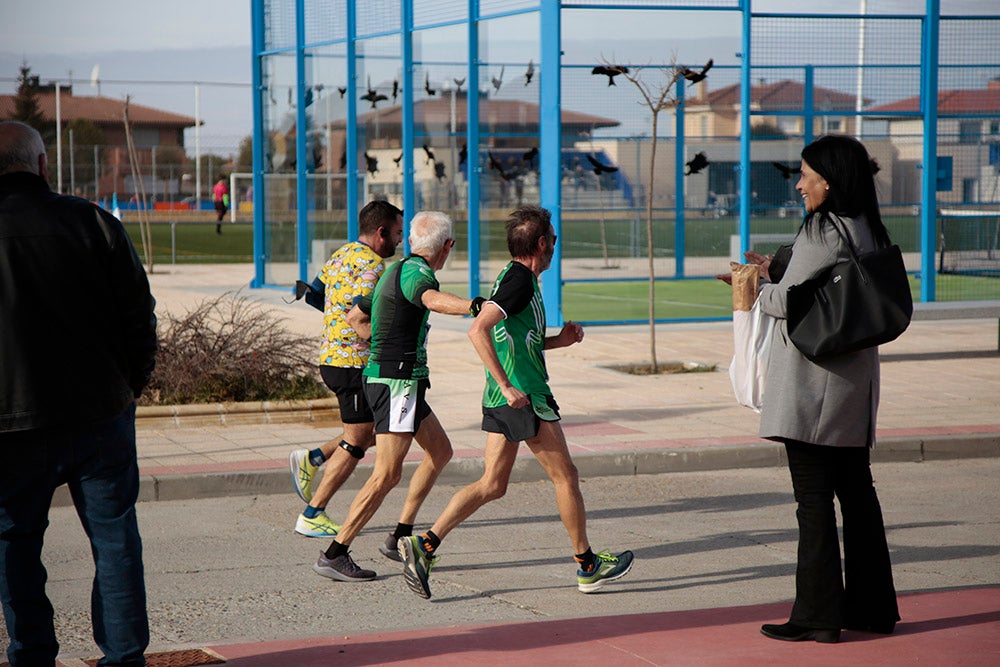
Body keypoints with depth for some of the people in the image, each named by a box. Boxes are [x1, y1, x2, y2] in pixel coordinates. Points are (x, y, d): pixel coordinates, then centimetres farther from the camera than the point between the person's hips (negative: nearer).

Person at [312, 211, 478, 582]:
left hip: (385, 376, 11)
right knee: (387, 474, -10)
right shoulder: (415, 273, -14)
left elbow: (355, 318, 26)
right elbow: (433, 299, -40)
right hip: (397, 382, -11)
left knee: (440, 451, 20)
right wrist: (474, 306, -57)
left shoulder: (397, 271, 15)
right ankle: (334, 555, -7)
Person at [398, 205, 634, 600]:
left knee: (492, 485, 8)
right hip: (526, 398, -9)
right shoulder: (521, 279, -15)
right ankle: (587, 566, 16)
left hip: (502, 401, 9)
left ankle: (425, 544, -2)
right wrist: (508, 386, -26)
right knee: (565, 477, 5)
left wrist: (558, 340, 16)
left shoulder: (513, 276, 16)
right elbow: (478, 331, -26)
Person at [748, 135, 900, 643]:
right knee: (856, 492, 14)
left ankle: (817, 615, 1)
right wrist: (775, 271, 16)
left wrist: (755, 287, 7)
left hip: (813, 388, -9)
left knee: (814, 501, -3)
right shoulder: (869, 232, 10)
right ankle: (872, 607, 21)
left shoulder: (822, 232, -17)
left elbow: (786, 301, -14)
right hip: (854, 387, 9)